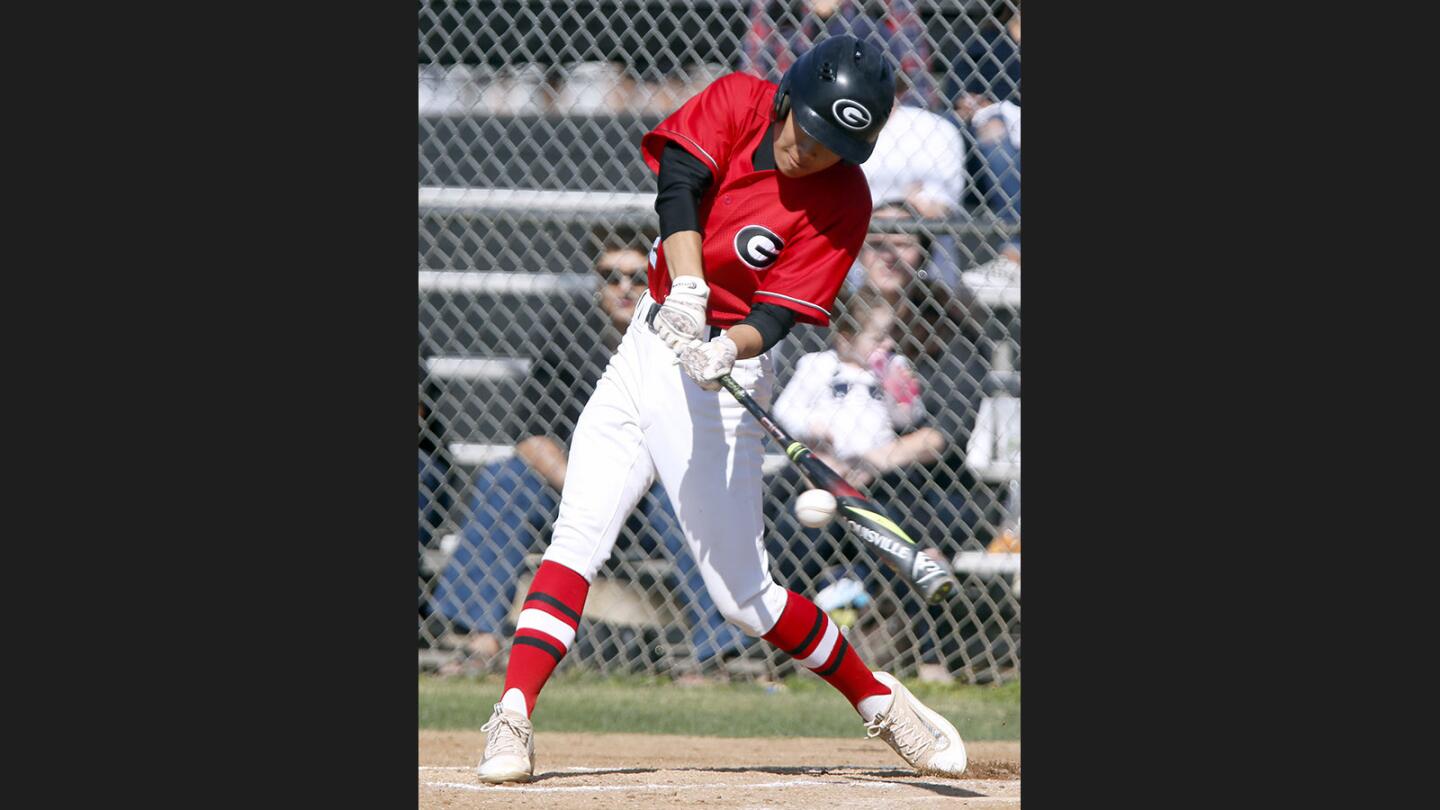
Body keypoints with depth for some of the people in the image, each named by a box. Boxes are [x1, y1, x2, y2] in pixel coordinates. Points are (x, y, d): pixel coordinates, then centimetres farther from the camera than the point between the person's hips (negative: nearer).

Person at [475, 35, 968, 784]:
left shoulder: (843, 202, -12)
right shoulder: (735, 103, -4)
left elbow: (780, 313, -17)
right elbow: (678, 185, -19)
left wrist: (727, 349, -38)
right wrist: (686, 290, -34)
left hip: (720, 377, -4)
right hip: (648, 344, 4)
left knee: (743, 594, -5)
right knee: (576, 540, -6)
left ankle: (879, 702, 12)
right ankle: (513, 716, -9)